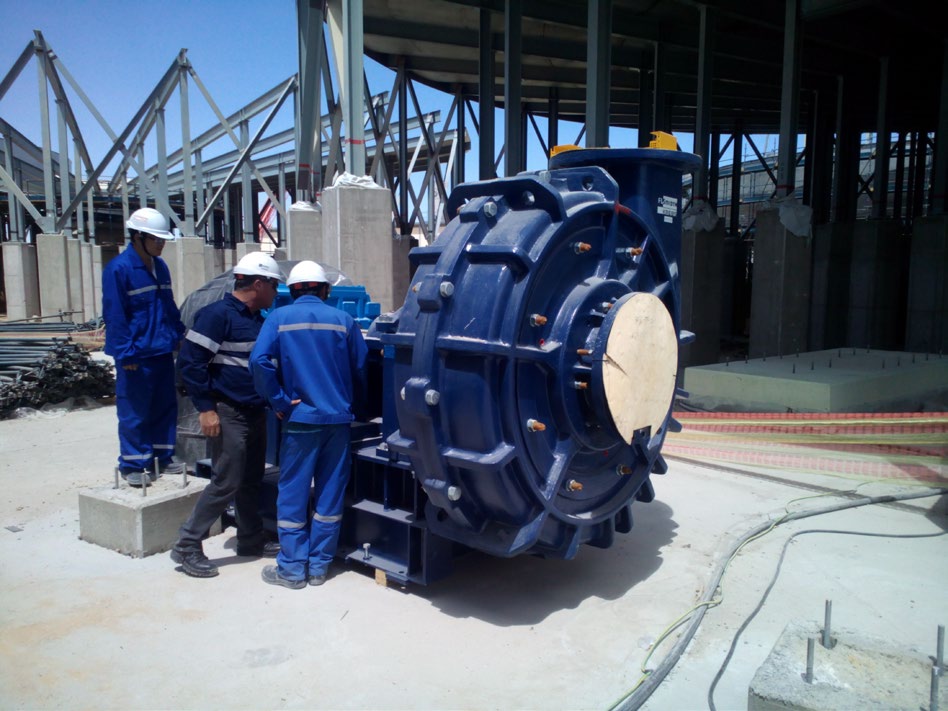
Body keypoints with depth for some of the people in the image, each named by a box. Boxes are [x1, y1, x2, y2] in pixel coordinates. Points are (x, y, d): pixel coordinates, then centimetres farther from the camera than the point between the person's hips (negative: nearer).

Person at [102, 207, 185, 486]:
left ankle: (162, 457, 26)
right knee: (134, 412, 2)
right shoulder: (118, 269, -13)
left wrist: (178, 336, 14)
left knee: (165, 407, 14)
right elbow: (114, 314, -14)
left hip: (163, 351, 8)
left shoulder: (160, 266, 10)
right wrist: (125, 353, -16)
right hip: (137, 355, -7)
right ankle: (133, 464, 13)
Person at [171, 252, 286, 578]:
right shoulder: (218, 314, -13)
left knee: (251, 481, 15)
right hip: (228, 414, -8)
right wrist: (205, 408, -19)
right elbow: (189, 361, -17)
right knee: (226, 483, -6)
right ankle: (187, 546, 7)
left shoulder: (257, 319, 14)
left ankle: (251, 540, 28)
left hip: (255, 413, 9)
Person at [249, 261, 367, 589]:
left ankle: (292, 569, 15)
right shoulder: (343, 320, 2)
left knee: (293, 494, 8)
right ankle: (319, 566, 19)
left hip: (301, 418, -2)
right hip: (338, 419, 2)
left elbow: (259, 360, -15)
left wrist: (280, 402, -7)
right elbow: (361, 368, 4)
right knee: (330, 493, 10)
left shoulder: (279, 318, -2)